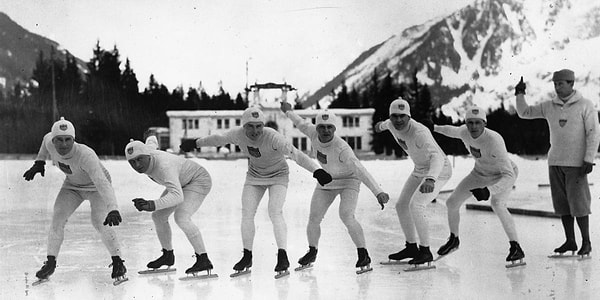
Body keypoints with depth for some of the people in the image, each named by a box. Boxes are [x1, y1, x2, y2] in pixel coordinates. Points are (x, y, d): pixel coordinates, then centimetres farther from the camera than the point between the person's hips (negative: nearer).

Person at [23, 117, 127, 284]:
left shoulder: (85, 155, -42)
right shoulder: (50, 143, -24)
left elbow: (102, 184, -52)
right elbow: (46, 138, 5)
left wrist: (113, 209, -64)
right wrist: (39, 162, 4)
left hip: (95, 187, -5)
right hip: (73, 185, 5)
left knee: (99, 222, -23)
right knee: (57, 218, -10)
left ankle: (117, 263, -8)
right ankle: (51, 262, 5)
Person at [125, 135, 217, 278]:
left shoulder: (164, 166, -40)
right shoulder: (147, 151, -16)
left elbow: (177, 196, -51)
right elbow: (152, 140, 9)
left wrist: (153, 205, -64)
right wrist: (152, 140, 32)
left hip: (198, 181, -9)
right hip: (180, 183, 9)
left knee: (181, 218, -28)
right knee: (158, 217, 6)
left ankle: (203, 260, -22)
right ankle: (168, 256, 25)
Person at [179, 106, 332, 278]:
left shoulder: (273, 138, -33)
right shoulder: (238, 135, -19)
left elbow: (295, 154, -41)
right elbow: (218, 139, 1)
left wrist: (316, 170, -52)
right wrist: (196, 143, 15)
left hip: (278, 176, -4)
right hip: (255, 176, 5)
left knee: (275, 212, -21)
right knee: (247, 213, -4)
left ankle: (282, 256, -21)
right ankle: (247, 258, 7)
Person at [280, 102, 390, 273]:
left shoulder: (341, 148, -36)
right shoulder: (313, 133, -19)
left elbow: (360, 170, -44)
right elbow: (302, 124, 5)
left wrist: (378, 192, -55)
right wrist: (288, 112, 23)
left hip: (348, 181, -6)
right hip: (326, 180, 6)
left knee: (346, 216, -25)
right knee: (314, 219, 3)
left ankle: (363, 256, -15)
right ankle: (312, 253, 27)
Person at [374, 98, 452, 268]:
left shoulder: (419, 133, -35)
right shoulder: (392, 126, -11)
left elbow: (437, 157, -50)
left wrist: (431, 179, -66)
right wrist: (382, 125, 39)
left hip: (438, 171, -9)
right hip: (419, 171, 9)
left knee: (416, 205, -24)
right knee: (401, 206, 10)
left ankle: (425, 252, -12)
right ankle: (411, 247, 27)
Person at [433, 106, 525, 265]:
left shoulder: (494, 140, -39)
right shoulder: (464, 132, -21)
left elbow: (509, 176, -42)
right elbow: (453, 131, 8)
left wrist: (489, 190, -56)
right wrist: (435, 128, 23)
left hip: (504, 174, -6)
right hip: (481, 172, 6)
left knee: (497, 204, -35)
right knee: (451, 202, 3)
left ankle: (516, 248, -25)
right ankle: (454, 240, 31)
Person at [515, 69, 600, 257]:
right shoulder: (549, 106, 8)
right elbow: (524, 112, 14)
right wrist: (520, 94, -1)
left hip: (576, 164, -5)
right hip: (555, 162, 5)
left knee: (578, 203, -6)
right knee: (562, 204, 7)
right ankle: (570, 241, 15)